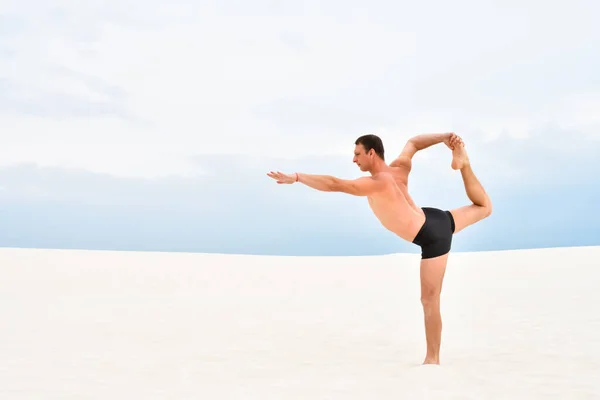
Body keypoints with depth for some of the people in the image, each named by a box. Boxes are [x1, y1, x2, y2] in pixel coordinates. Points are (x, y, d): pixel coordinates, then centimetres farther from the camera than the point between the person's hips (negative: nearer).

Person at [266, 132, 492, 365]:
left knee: (429, 299, -2)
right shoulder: (399, 168, 1)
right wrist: (444, 137, 15)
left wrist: (296, 177, -29)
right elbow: (413, 143, 17)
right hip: (436, 219, 9)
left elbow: (334, 184, -30)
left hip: (433, 238, -9)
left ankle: (432, 358, 4)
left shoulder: (376, 183, -23)